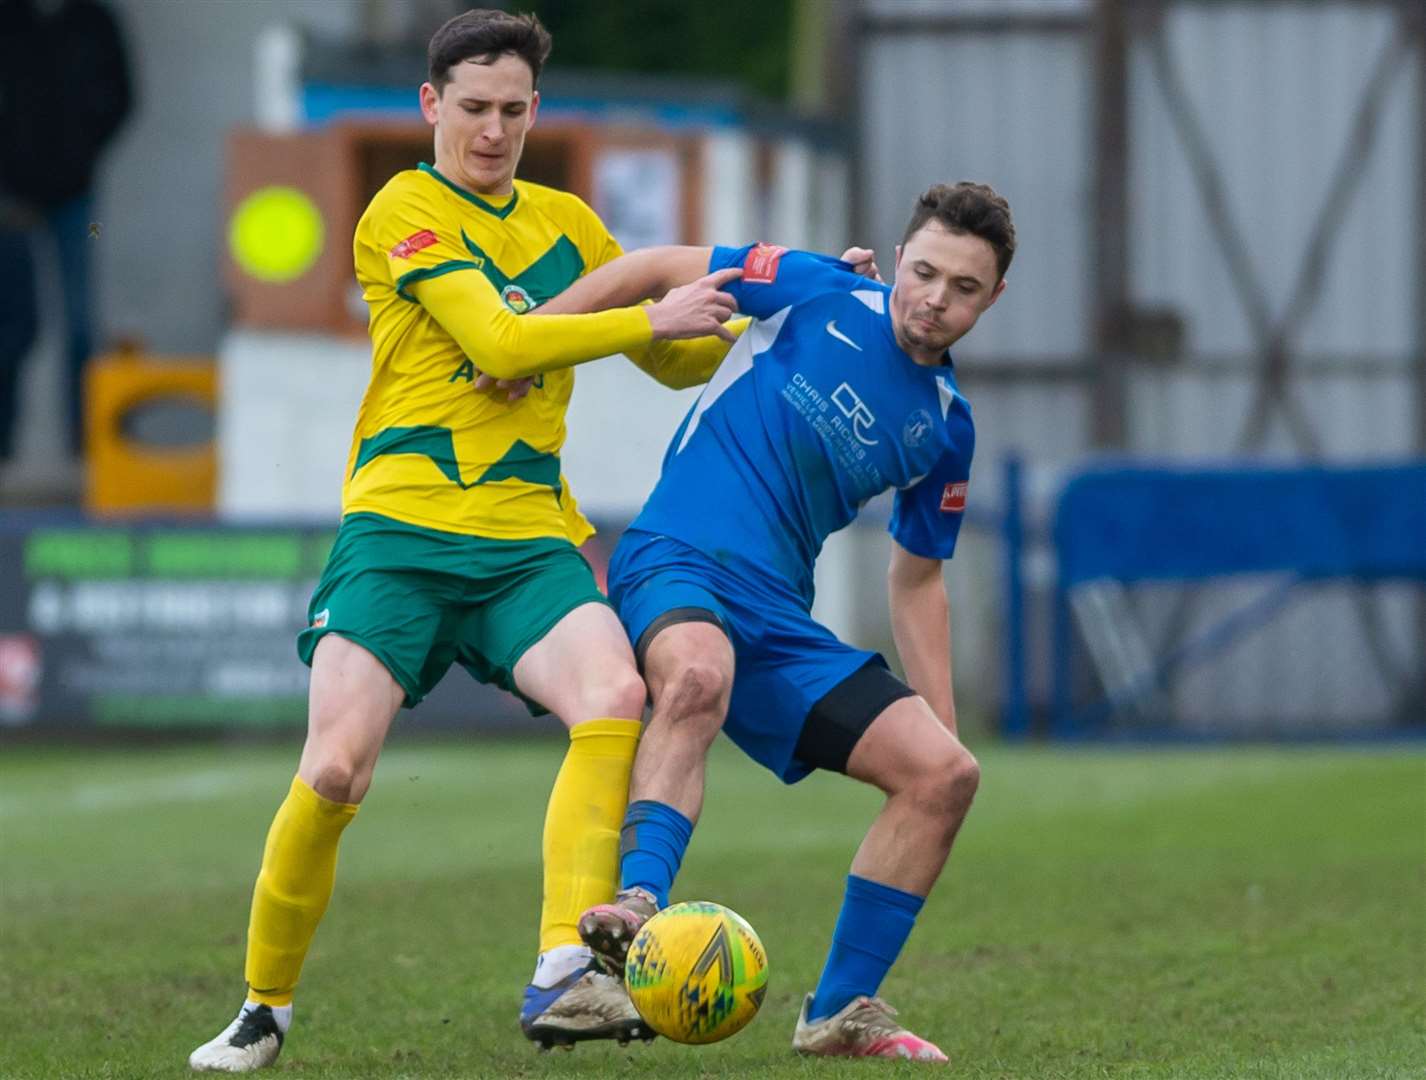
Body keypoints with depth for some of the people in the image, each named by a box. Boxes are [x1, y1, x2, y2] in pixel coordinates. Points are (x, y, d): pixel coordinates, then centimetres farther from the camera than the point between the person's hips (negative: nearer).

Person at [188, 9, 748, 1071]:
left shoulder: (566, 222, 19)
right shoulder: (405, 211, 0)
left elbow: (679, 361, 29)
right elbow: (501, 343, -13)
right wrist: (654, 318, -10)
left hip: (529, 537, 4)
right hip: (401, 525, -4)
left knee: (614, 696, -26)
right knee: (334, 770, -16)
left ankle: (563, 978, -33)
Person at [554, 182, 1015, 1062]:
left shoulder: (946, 426, 13)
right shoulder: (820, 296, 0)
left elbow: (917, 578, 24)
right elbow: (659, 269, 7)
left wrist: (942, 720, 18)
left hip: (781, 621, 6)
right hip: (677, 564, -6)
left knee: (943, 771, -6)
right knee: (697, 679, -41)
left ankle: (840, 1013, 3)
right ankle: (640, 908, -56)